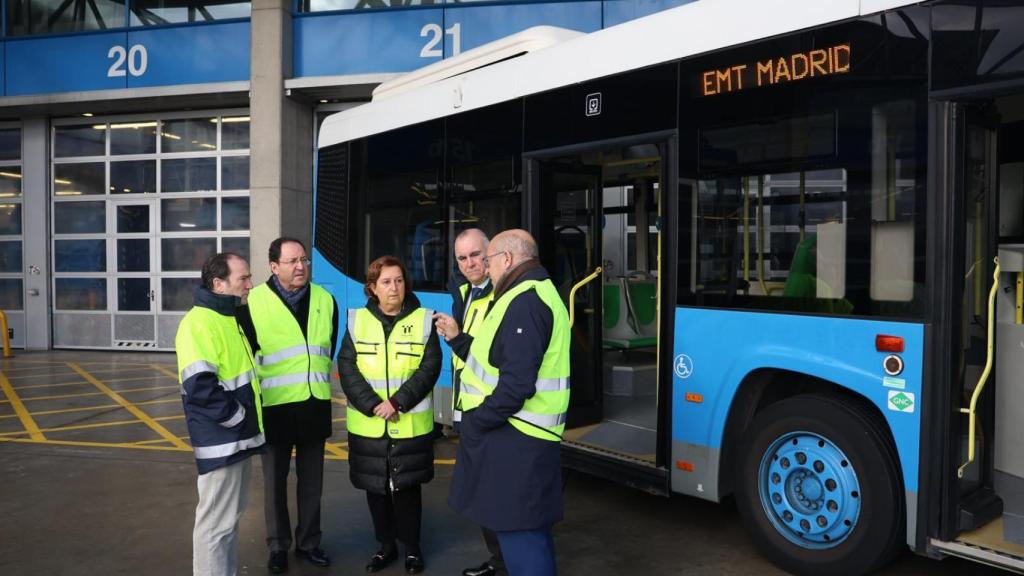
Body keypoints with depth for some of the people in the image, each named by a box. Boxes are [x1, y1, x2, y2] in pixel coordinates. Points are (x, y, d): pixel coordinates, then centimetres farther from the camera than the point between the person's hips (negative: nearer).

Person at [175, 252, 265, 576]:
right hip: (221, 440, -10)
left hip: (237, 437, 10)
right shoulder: (200, 322, -18)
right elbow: (200, 386, -28)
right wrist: (238, 416, -17)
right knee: (216, 522, 0)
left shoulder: (228, 318, 13)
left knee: (230, 516, 19)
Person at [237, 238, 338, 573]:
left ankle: (308, 542, 28)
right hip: (275, 406, -3)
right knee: (275, 480, 10)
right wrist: (260, 387, 1)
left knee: (311, 480, 14)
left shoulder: (325, 299, 3)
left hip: (315, 405, 3)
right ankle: (278, 546, 25)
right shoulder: (254, 302, -9)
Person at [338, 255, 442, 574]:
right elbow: (347, 367, -4)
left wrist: (397, 402, -17)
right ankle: (385, 545, 29)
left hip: (411, 424, -2)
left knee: (407, 486, 6)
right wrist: (373, 404, -15)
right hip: (367, 424, 2)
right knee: (375, 486, 11)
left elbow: (429, 367, -7)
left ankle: (412, 547, 24)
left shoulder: (423, 320, -1)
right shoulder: (357, 320, 3)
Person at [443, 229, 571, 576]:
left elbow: (517, 383, -26)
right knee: (531, 529, 20)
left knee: (518, 532, -3)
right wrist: (457, 339, 19)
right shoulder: (537, 293, 17)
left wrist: (476, 422, -16)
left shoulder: (524, 302, -19)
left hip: (513, 438, -11)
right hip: (522, 434, 11)